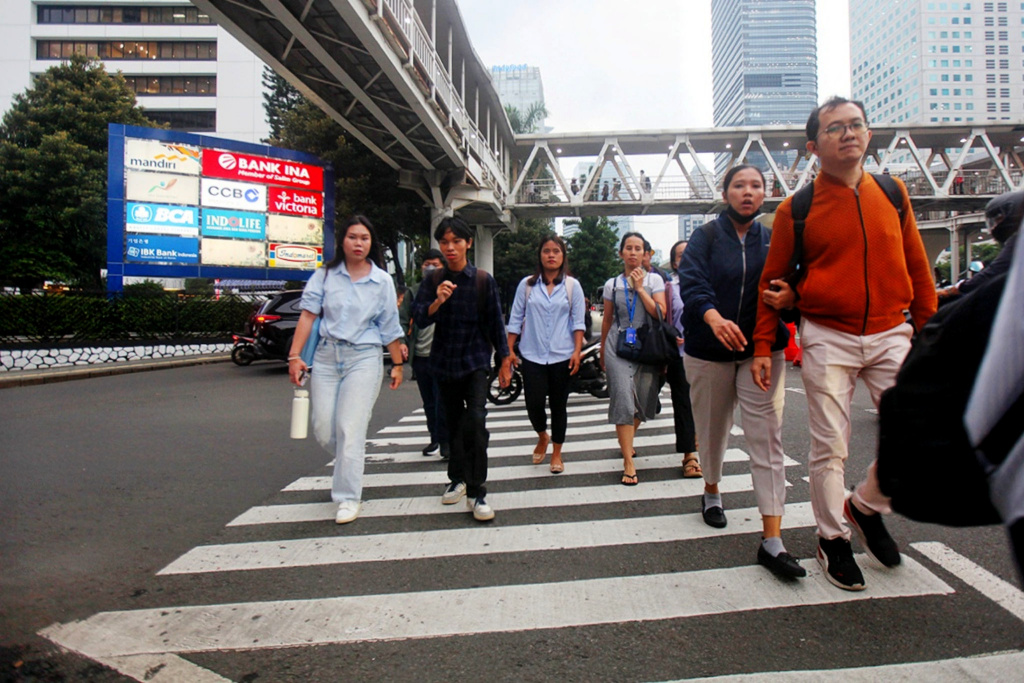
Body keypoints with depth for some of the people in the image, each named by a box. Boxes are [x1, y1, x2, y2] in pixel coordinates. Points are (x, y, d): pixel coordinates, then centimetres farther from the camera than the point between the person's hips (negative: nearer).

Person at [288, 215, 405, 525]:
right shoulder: (325, 275, 3)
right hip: (326, 356, 2)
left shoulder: (382, 280, 3)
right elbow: (308, 314, -4)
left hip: (364, 359, -2)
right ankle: (349, 465, 36)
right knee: (322, 426, 4)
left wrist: (397, 364, 9)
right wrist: (295, 356, -12)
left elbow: (390, 327, 7)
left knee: (350, 428, -6)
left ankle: (349, 498, 5)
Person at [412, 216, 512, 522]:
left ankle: (476, 492, -9)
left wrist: (505, 361, 2)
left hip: (475, 361, -3)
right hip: (444, 361, 3)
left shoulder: (483, 280, -4)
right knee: (453, 424, 14)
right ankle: (457, 479, 32)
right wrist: (437, 302, -27)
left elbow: (495, 322, 1)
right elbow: (419, 319, -7)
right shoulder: (434, 281, 2)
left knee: (476, 422, -17)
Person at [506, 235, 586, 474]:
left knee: (558, 406, 7)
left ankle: (556, 454, 24)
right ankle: (542, 437, 27)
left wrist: (577, 351, -9)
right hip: (532, 355, 0)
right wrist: (510, 350, 2)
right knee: (534, 403, -6)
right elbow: (515, 319, 6)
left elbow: (578, 321, 1)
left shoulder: (572, 285, 4)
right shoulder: (527, 284, 5)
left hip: (561, 356, 0)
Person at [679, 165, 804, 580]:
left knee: (767, 439, -8)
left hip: (762, 350, 1)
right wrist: (714, 317, -38)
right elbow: (691, 282, -18)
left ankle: (772, 542, -7)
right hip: (708, 352, 0)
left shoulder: (773, 241, 7)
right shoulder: (705, 238, 0)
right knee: (713, 431, 14)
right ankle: (712, 492, 44)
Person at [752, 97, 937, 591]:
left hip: (891, 334, 3)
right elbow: (772, 281, 2)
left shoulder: (893, 193, 7)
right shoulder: (796, 210, -2)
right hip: (827, 340, -3)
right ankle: (832, 538, 23)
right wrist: (763, 347, -1)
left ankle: (866, 507, 24)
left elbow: (917, 268, 13)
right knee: (829, 447, 2)